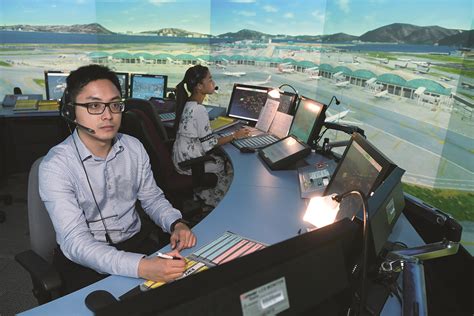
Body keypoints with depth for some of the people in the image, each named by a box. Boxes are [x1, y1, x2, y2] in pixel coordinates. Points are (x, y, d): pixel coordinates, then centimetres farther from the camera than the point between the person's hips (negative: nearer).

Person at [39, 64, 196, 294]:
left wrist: (176, 224, -13)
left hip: (135, 242, 4)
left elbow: (152, 198, 8)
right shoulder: (56, 165, -18)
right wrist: (140, 267, -41)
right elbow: (75, 242, -26)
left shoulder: (134, 147, -3)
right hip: (84, 258, -3)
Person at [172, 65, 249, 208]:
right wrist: (234, 136, -12)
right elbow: (209, 144, -21)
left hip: (182, 158, 9)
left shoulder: (187, 104, 3)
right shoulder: (199, 110, -25)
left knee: (222, 158, 16)